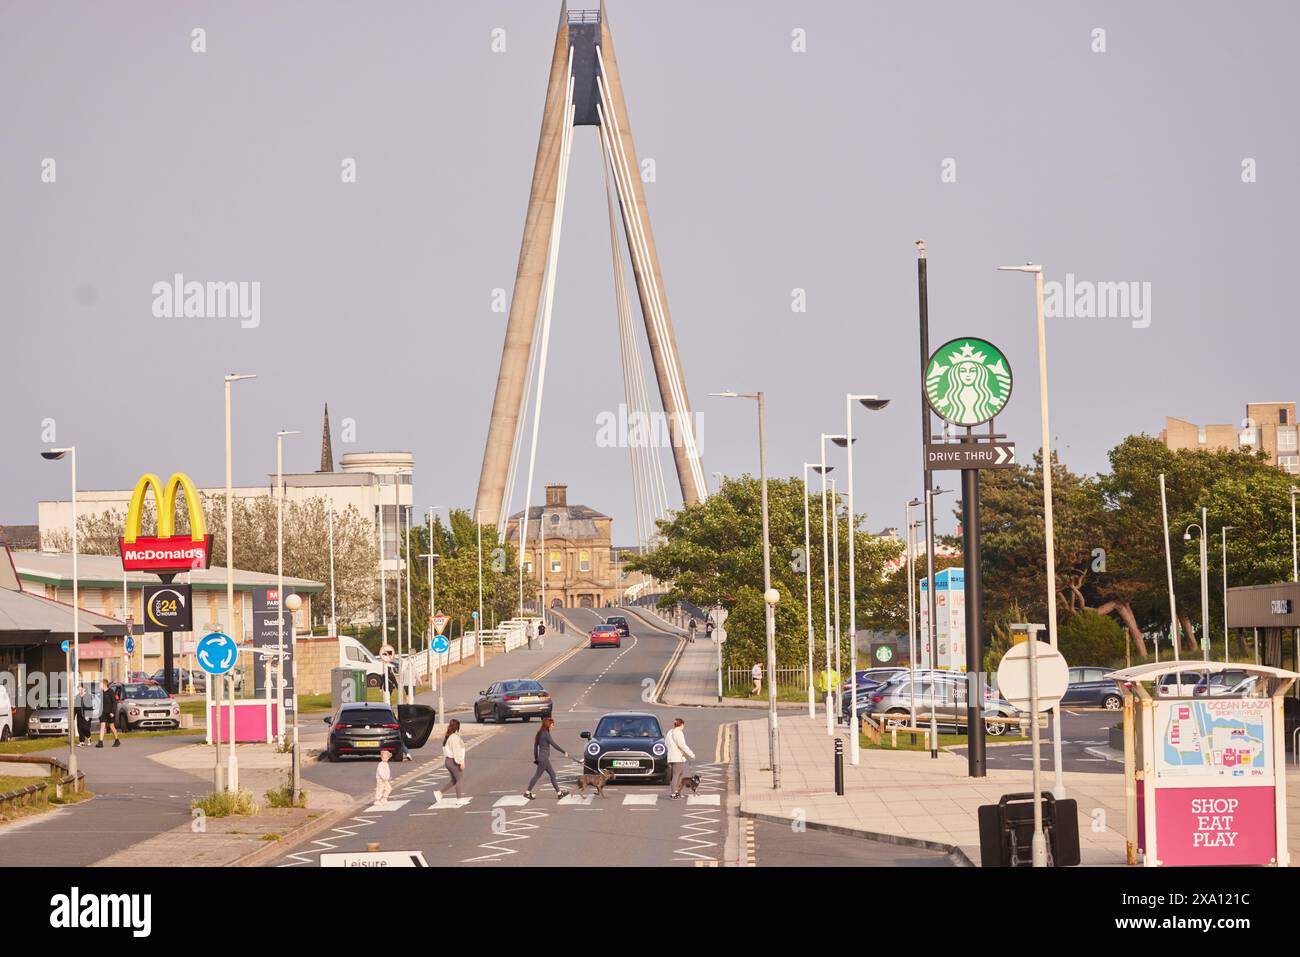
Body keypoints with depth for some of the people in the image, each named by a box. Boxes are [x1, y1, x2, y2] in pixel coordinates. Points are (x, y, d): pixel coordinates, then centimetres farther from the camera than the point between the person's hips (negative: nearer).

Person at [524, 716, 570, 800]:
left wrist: (536, 758, 18)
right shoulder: (546, 734, -16)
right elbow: (554, 745, -16)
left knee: (552, 774, 12)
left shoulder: (540, 733, 10)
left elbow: (535, 745, 14)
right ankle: (528, 792, 4)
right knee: (537, 775, -2)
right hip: (544, 758, -9)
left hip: (541, 758, 9)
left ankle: (559, 792, 16)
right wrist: (564, 752, -8)